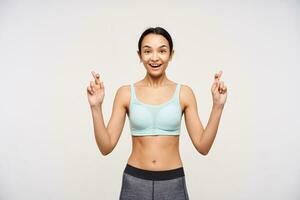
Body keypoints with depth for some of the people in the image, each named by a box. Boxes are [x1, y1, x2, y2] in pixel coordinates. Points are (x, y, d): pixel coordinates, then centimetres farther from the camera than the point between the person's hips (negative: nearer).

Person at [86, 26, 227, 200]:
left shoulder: (184, 93, -3)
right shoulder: (125, 93, -3)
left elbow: (203, 146, -4)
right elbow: (106, 147, -5)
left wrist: (218, 105, -13)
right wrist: (96, 107, -16)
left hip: (173, 183, 0)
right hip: (135, 182, 0)